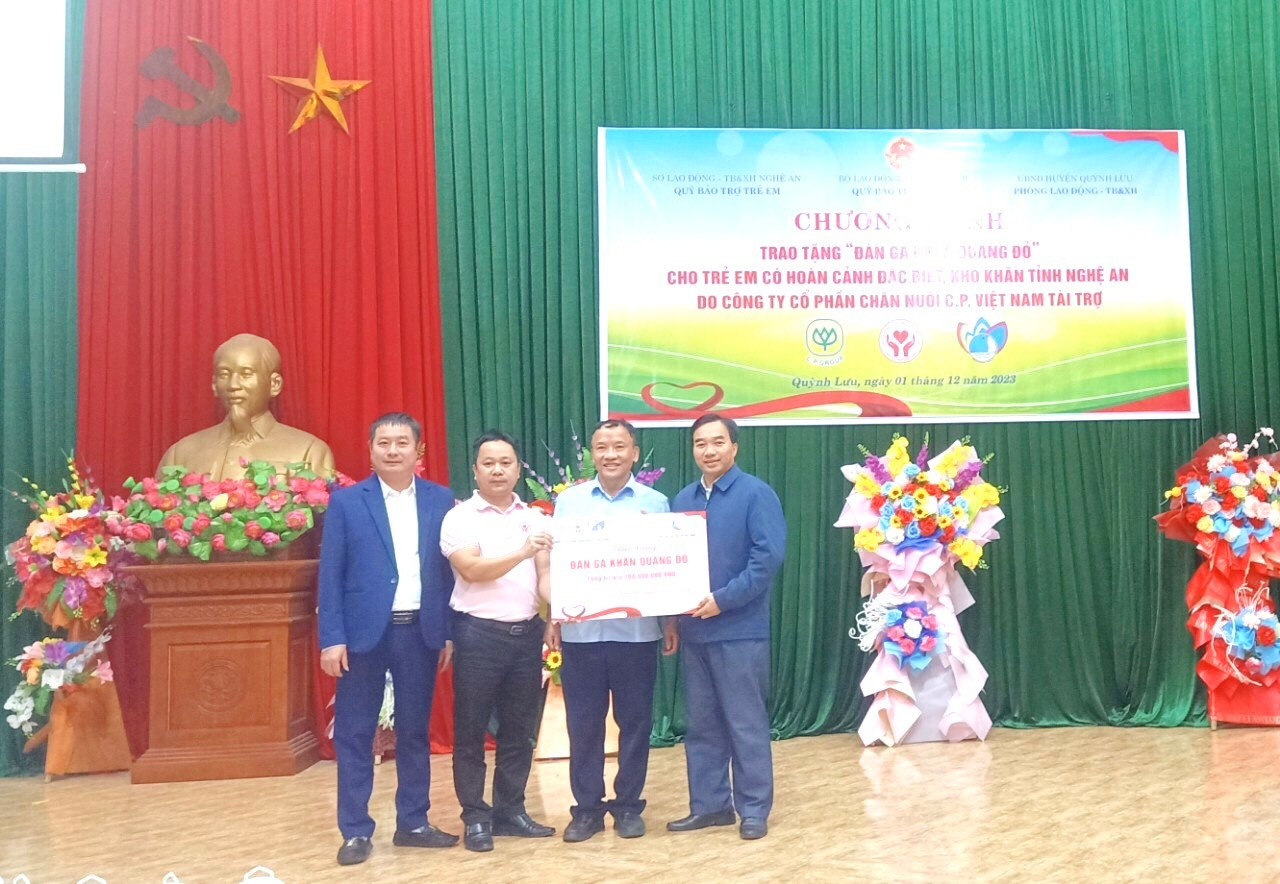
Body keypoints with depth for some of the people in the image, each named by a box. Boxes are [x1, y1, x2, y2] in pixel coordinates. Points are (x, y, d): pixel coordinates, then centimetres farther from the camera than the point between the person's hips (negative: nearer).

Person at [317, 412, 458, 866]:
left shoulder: (441, 501, 5)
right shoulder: (346, 500, -1)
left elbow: (448, 571, 5)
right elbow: (330, 574, -3)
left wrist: (450, 633, 2)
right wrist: (331, 638, -9)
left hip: (421, 632, 2)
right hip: (364, 632, -2)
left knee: (414, 731, 11)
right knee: (355, 733, 5)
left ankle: (412, 823, 24)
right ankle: (355, 830, 16)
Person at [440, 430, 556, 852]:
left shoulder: (535, 519, 10)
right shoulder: (460, 517, -3)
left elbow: (545, 573, 4)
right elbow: (472, 570, -15)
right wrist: (522, 552, -26)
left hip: (527, 633, 4)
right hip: (479, 634, -4)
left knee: (519, 730, 12)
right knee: (470, 731, 4)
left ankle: (510, 811, 24)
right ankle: (475, 817, 16)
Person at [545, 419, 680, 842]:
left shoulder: (655, 502, 2)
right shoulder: (569, 500, 4)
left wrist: (672, 623, 2)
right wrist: (552, 619, 1)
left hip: (637, 630, 0)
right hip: (580, 630, 1)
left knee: (635, 720, 8)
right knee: (583, 722, 7)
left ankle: (628, 804, 22)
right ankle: (586, 807, 19)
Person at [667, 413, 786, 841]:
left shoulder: (756, 494, -6)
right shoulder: (682, 500, 12)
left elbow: (769, 556, -15)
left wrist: (723, 599, -19)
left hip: (740, 628, -6)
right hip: (694, 629, 6)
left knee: (746, 724, 2)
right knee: (701, 724, 12)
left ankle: (754, 809, 14)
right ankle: (709, 804, 24)